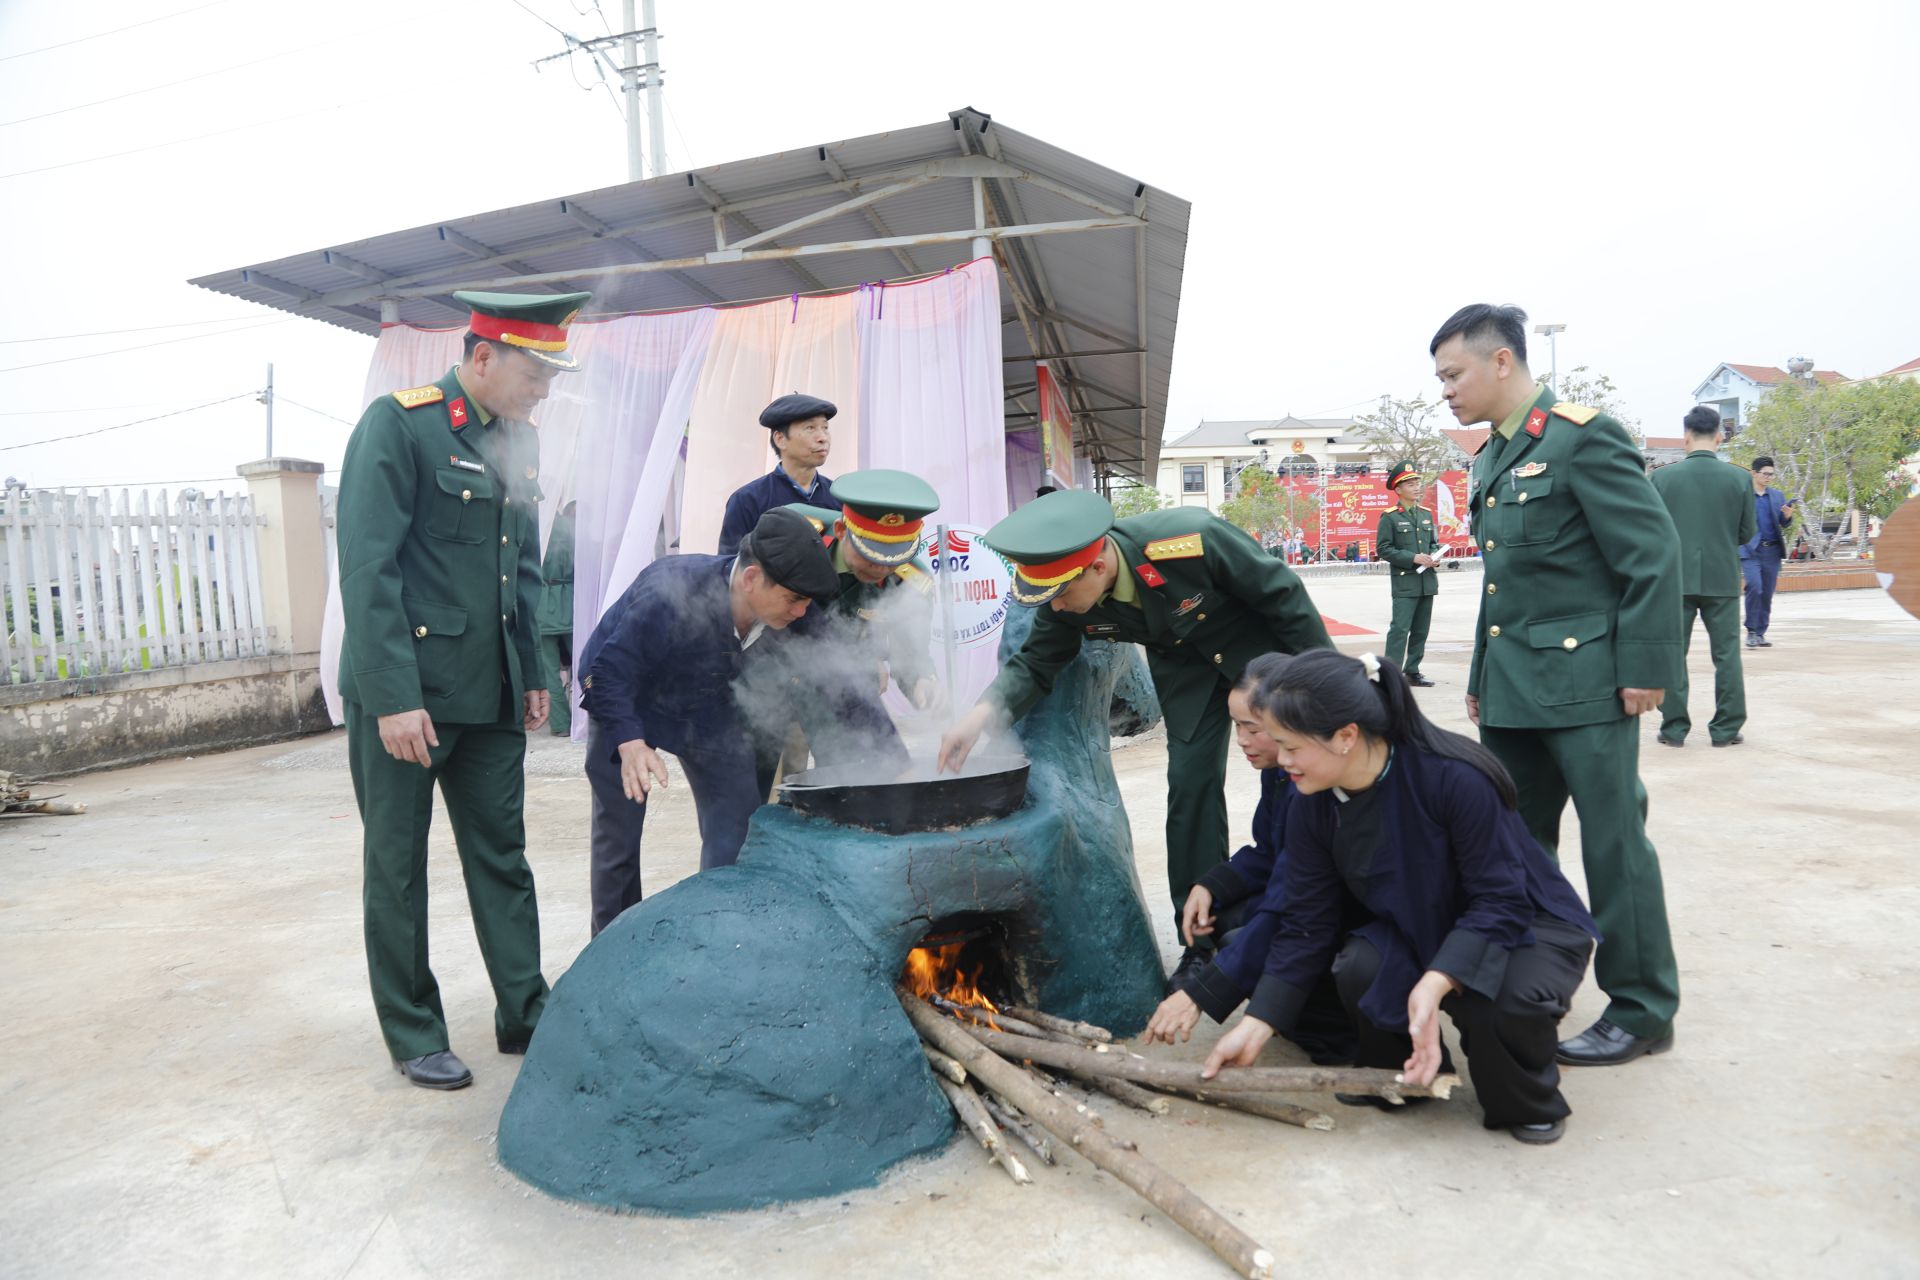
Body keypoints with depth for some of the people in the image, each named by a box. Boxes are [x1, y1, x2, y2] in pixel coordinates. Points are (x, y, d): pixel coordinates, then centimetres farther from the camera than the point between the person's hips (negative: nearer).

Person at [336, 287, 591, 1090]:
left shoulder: (518, 442, 10)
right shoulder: (398, 425, -12)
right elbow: (367, 571, -17)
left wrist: (532, 673, 13)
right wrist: (393, 698, -21)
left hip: (490, 697, 7)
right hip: (404, 694, -6)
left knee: (502, 858, 12)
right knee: (398, 869, 8)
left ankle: (525, 1015, 23)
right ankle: (414, 1038, 22)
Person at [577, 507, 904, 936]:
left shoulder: (797, 619, -23)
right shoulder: (670, 591, -38)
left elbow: (844, 690, -15)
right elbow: (607, 675, -35)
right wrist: (629, 743, -51)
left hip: (711, 713, 4)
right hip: (626, 708, -4)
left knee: (736, 835, -2)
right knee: (617, 838, 1)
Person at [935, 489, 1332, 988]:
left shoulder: (1191, 540, -38)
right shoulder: (1067, 598, -24)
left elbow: (1283, 592, -25)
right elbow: (1035, 662, -11)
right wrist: (984, 713, -31)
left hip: (1260, 643, -3)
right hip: (1186, 664, 3)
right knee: (1191, 782, -4)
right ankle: (1203, 938, 8)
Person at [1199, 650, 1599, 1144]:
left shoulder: (1456, 778, -31)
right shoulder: (1312, 805, -13)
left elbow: (1501, 899, -26)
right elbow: (1305, 926, -8)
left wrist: (1435, 982, -41)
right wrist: (1255, 1026, -13)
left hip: (1527, 922, -4)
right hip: (1419, 930, 4)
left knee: (1506, 999, -36)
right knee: (1359, 967, -27)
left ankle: (1529, 1104, 0)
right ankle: (1403, 1076, 6)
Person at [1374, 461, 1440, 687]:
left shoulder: (1426, 514, 14)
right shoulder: (1390, 517, -5)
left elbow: (1434, 542, 22)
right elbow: (1384, 549, -9)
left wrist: (1435, 556, -1)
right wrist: (1413, 558, -16)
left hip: (1427, 581, 6)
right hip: (1405, 582, -6)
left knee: (1421, 630, 10)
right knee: (1400, 629, -11)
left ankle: (1412, 672, 19)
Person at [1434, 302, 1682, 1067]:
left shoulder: (1583, 437, -10)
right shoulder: (1493, 457, 15)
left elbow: (1654, 555, -13)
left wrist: (1645, 672, -15)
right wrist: (1482, 676, 18)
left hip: (1584, 683, -8)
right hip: (1512, 688, 8)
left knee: (1613, 844, 1)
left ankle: (1643, 1012, 14)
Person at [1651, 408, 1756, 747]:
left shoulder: (1662, 477, -6)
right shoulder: (1739, 478, -3)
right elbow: (1747, 532, 2)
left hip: (1676, 577, 0)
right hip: (1722, 577, 1)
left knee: (1673, 653, 6)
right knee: (1727, 653, 8)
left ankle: (1673, 728, 8)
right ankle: (1726, 728, 11)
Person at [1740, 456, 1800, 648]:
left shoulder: (1778, 495, 13)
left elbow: (1784, 524, 10)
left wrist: (1788, 515, -11)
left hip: (1772, 550, 4)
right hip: (1750, 550, -4)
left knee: (1767, 593, 5)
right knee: (1754, 587, -18)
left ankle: (1760, 633, 13)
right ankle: (1751, 631, -6)